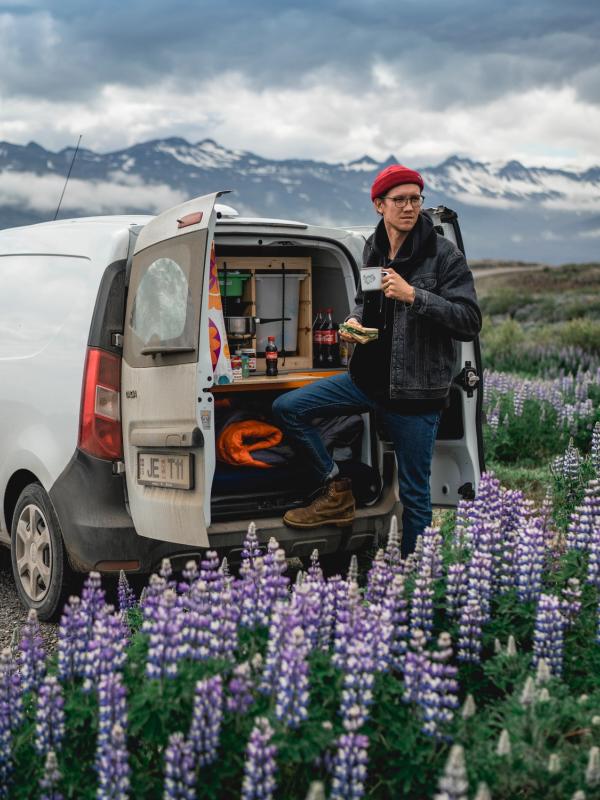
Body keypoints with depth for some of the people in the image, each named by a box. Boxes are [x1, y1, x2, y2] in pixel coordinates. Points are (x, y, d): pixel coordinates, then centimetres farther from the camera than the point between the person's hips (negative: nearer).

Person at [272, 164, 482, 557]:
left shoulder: (444, 254, -11)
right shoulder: (374, 248, 7)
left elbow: (470, 322, -17)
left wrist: (413, 295, -26)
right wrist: (355, 319, 2)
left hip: (416, 390, -6)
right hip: (367, 378, 6)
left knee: (414, 493, 3)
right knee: (287, 407, 2)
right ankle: (337, 492, 11)